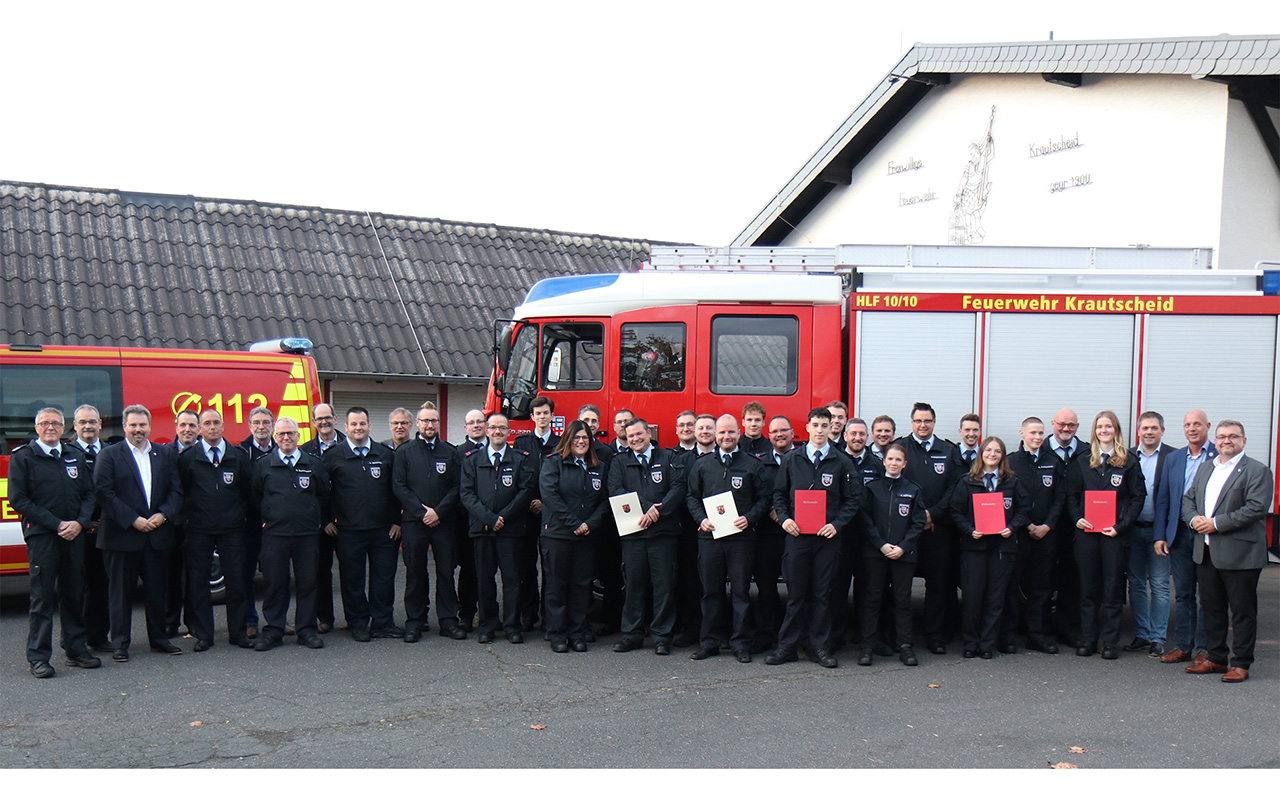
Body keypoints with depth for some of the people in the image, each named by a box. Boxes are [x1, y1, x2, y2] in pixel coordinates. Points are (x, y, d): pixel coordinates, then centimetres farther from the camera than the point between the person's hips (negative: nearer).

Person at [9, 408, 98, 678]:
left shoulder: (75, 456, 14)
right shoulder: (22, 458, 0)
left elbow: (89, 493, 13)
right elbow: (18, 499, -7)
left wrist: (79, 523, -6)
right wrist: (56, 524, -12)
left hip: (74, 535, 4)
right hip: (41, 537, -4)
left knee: (74, 595, 9)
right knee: (42, 598, -2)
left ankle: (76, 650, 18)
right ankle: (38, 658, 5)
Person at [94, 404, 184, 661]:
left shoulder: (166, 454, 11)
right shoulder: (109, 455, -1)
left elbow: (176, 490, 7)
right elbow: (105, 493, -9)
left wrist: (163, 515, -10)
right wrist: (134, 520, -15)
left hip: (158, 534, 4)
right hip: (122, 536, -3)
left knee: (158, 590, 10)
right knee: (121, 592, 3)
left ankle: (158, 639, 22)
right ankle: (119, 644, 12)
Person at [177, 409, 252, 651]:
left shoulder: (238, 456, 6)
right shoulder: (187, 458, 3)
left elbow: (248, 490, 9)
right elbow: (180, 491, 6)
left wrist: (241, 514, 3)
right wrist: (188, 515, 0)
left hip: (232, 528, 1)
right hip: (199, 530, -1)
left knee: (236, 580, 2)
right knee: (198, 582, 2)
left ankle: (237, 632, 12)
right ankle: (203, 634, 11)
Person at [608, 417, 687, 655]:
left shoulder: (669, 459, 10)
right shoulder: (619, 462, 13)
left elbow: (679, 487, -2)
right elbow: (615, 492, -1)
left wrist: (657, 512, -14)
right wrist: (644, 510, -14)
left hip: (663, 531, -1)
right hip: (632, 532, 1)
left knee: (664, 584, -1)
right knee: (633, 584, 4)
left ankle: (662, 636, 6)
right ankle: (632, 635, 14)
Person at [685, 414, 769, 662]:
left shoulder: (752, 465, 5)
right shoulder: (702, 465, 11)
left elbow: (764, 498, 6)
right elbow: (691, 497, 14)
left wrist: (749, 518, -9)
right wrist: (701, 519, -3)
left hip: (740, 537, -1)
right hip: (709, 537, 2)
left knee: (740, 592, 1)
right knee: (710, 592, 7)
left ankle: (741, 644, 9)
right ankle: (708, 642, 15)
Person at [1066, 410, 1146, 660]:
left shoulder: (1128, 462, 3)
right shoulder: (1082, 461, 10)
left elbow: (1137, 497, 1)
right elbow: (1071, 494, 12)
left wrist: (1121, 525, -8)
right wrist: (1077, 518, -4)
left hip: (1114, 534, -2)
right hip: (1086, 532, 2)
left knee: (1112, 588, 2)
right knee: (1088, 588, 5)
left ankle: (1110, 642, 9)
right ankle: (1087, 639, 12)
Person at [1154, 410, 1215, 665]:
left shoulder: (1221, 456, -3)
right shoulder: (1173, 459, 12)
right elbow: (1162, 499, 12)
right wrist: (1160, 536, 6)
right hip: (1179, 534, 4)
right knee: (1182, 593, 9)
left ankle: (1204, 648, 11)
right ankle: (1182, 646, 16)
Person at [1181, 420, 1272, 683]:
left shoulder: (1257, 471, -7)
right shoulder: (1205, 468, 16)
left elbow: (1256, 508, -17)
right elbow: (1188, 499, 21)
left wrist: (1216, 523, -18)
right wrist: (1193, 519, -2)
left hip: (1240, 553, -7)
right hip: (1206, 552, 7)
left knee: (1242, 612, 2)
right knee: (1212, 609, 14)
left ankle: (1240, 664, 10)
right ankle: (1216, 658, 24)